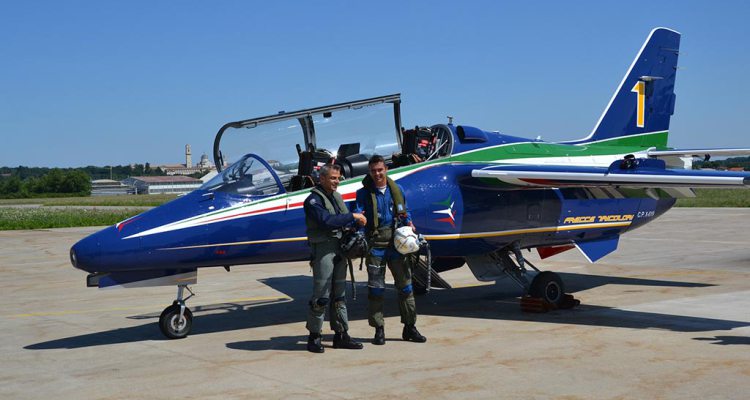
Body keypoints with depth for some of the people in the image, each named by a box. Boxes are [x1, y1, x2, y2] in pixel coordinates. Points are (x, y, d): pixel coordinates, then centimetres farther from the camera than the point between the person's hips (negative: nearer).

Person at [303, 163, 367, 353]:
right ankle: (314, 336, 4)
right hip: (323, 249, -8)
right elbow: (327, 221, -23)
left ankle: (341, 334, 18)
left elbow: (344, 222, 15)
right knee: (321, 295, -5)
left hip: (340, 248, 8)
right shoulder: (314, 199, -9)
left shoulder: (337, 197, 17)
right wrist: (353, 216, -19)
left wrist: (357, 221, -5)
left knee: (339, 294, 12)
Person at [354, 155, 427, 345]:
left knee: (405, 283, 5)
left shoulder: (397, 189, 11)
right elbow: (358, 215, -5)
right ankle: (379, 329, 11)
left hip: (396, 242, 3)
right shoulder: (364, 193, 2)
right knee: (375, 287, 1)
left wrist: (409, 222, 0)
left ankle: (410, 327, 15)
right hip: (375, 243, -2)